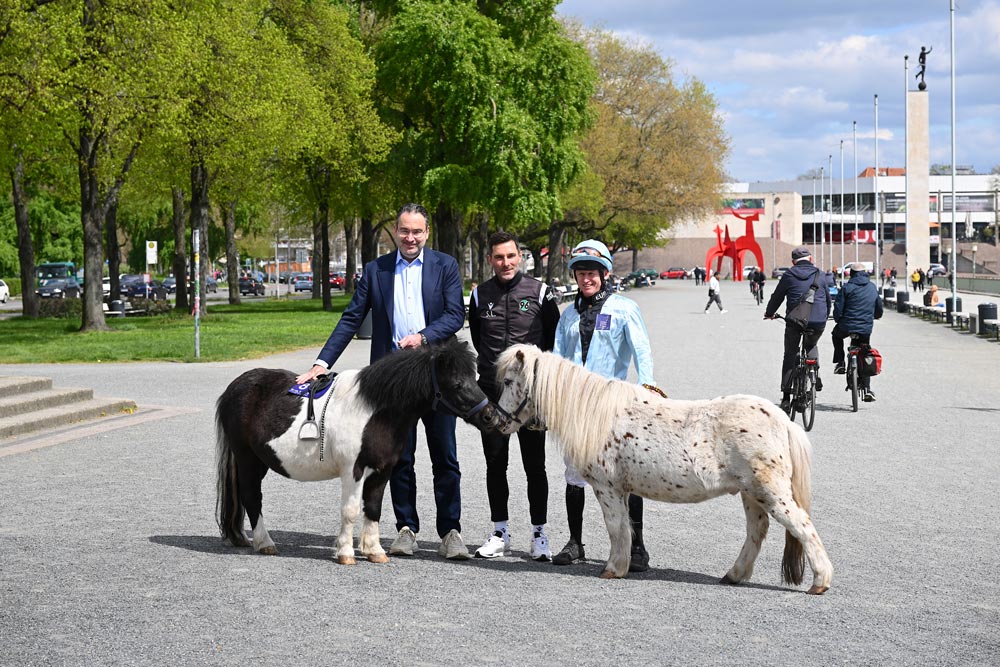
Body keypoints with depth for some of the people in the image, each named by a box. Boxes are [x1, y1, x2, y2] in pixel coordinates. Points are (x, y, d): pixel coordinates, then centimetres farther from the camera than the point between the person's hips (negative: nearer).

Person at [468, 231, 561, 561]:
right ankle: (500, 533, 15)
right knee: (495, 465, 6)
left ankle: (539, 534, 7)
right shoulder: (480, 295, 5)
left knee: (535, 466, 0)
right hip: (491, 393, 2)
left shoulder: (539, 292, -2)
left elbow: (555, 337, 8)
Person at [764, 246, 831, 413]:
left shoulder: (789, 275, 4)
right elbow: (828, 298, 19)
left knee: (790, 356, 10)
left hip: (795, 322, -2)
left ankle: (786, 396, 3)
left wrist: (769, 313, 29)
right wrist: (825, 316, 37)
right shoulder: (820, 275, 9)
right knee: (811, 347, 31)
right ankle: (815, 377, 11)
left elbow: (777, 296, 11)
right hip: (818, 323, 2)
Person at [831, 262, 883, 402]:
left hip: (847, 327, -3)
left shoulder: (847, 288, -4)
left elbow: (838, 309, -7)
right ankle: (866, 389, 6)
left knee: (836, 334, 32)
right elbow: (879, 308, 18)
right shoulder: (872, 287, 9)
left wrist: (838, 320, 13)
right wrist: (874, 317, 40)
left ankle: (839, 363, 21)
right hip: (866, 329, 3)